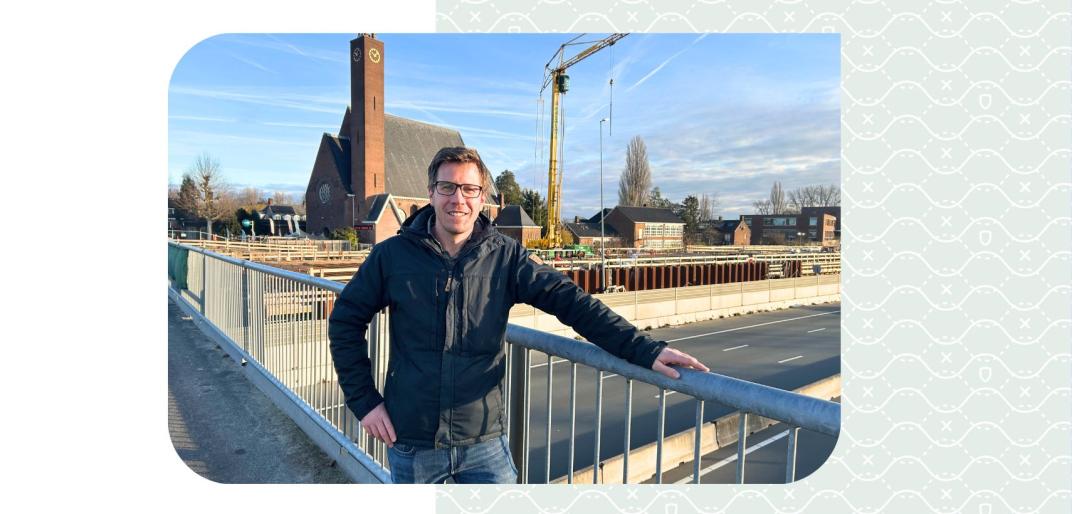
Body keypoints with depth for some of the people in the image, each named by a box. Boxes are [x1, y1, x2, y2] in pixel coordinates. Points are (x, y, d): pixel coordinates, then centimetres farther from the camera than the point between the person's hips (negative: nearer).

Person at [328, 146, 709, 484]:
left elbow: (571, 300, -15)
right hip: (411, 441, 1)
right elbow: (345, 321, 3)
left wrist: (645, 350, -24)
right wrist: (364, 401, -1)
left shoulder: (505, 257, -7)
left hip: (484, 439, 0)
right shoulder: (392, 255, -6)